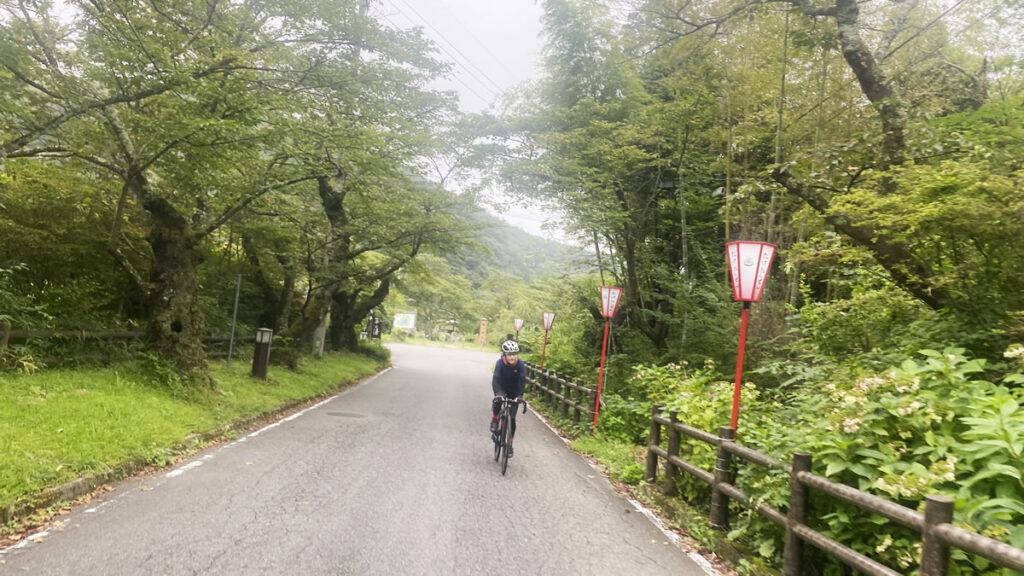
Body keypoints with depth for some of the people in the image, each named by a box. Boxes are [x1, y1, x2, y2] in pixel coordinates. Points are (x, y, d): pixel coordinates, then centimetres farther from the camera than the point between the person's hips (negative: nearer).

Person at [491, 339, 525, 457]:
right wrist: (498, 393, -51)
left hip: (514, 393, 0)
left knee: (512, 418, -3)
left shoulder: (520, 364, -24)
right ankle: (494, 421, -2)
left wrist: (519, 395, -44)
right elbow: (495, 380, -34)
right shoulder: (500, 363, -25)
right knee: (497, 402, -33)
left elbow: (522, 381, -29)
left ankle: (510, 444, 11)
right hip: (502, 390, 0)